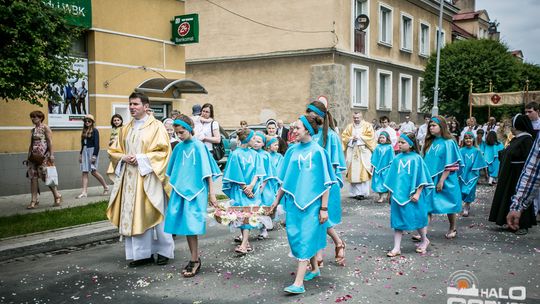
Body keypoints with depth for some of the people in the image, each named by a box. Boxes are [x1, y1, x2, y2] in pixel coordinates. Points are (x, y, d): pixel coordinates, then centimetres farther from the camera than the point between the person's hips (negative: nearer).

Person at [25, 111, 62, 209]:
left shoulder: (45, 128, -4)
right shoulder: (33, 130, 16)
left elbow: (50, 142, -10)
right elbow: (31, 144, 20)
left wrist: (51, 154, -17)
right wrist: (29, 156, 16)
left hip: (43, 156, -7)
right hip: (34, 156, 7)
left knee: (46, 177, -5)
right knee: (33, 178, 1)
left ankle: (57, 196, 10)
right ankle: (34, 201, 4)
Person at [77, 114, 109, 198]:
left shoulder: (95, 131, -5)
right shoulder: (84, 131, 13)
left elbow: (97, 144, -11)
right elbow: (83, 144, 19)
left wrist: (94, 155, -17)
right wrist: (80, 154, 16)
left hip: (92, 150, -6)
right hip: (85, 151, 7)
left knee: (93, 171, -8)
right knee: (84, 172, 1)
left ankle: (106, 187, 10)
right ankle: (84, 192, -1)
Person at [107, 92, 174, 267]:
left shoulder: (156, 126, -3)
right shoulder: (126, 129, 13)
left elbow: (163, 151, -9)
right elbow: (114, 151, 17)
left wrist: (141, 158, -15)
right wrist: (124, 158, -4)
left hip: (148, 177, -5)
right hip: (130, 178, 6)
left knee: (153, 213, 0)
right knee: (133, 215, 5)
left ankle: (164, 251, 15)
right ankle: (143, 253, 13)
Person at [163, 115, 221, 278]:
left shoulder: (199, 146, -6)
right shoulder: (179, 148, 8)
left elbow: (207, 171, -6)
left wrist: (212, 193, -7)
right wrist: (171, 188, 19)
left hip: (196, 190, -5)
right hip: (180, 190, 5)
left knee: (191, 225, -8)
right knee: (186, 225, 6)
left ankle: (195, 260, 1)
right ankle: (194, 258, 16)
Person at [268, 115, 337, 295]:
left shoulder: (318, 152, -11)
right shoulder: (293, 150, 4)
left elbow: (325, 182, -10)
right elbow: (285, 179, 12)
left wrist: (324, 208, -11)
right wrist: (277, 200, 15)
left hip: (311, 202, -6)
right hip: (294, 200, 6)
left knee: (305, 238, -7)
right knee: (295, 236, 12)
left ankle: (299, 283, -7)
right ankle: (315, 269, 33)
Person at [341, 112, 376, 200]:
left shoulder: (367, 126, 7)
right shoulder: (349, 127, 16)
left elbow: (370, 136, -3)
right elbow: (344, 137, 10)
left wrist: (360, 137, -8)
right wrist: (351, 138, -7)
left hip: (363, 152, -3)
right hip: (352, 152, 3)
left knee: (363, 172, -9)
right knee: (353, 172, -1)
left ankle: (362, 192, -8)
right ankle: (355, 192, 3)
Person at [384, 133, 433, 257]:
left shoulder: (416, 158, -5)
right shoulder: (397, 159, 6)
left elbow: (421, 178, -4)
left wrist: (417, 193, -10)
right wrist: (391, 193, 13)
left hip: (411, 195, -4)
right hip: (398, 194, 4)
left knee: (416, 217, 6)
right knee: (397, 219, 4)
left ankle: (424, 240, 32)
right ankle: (397, 248, 10)